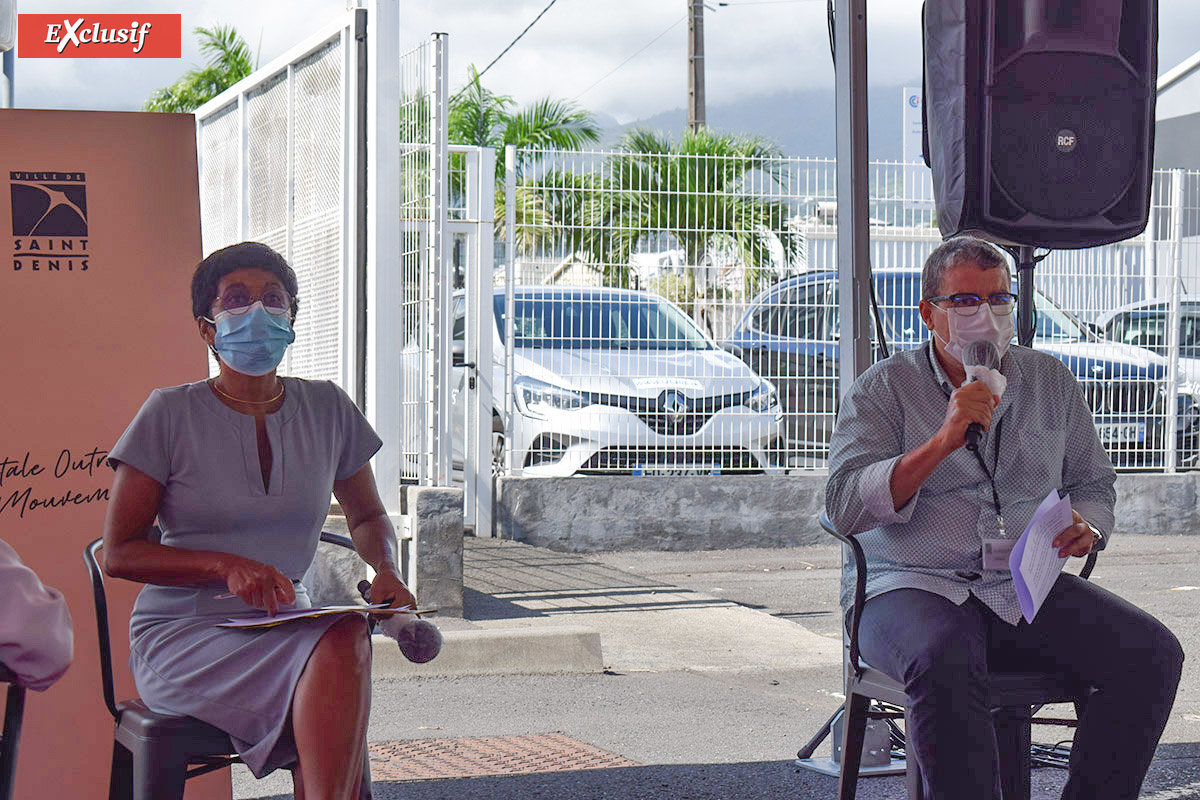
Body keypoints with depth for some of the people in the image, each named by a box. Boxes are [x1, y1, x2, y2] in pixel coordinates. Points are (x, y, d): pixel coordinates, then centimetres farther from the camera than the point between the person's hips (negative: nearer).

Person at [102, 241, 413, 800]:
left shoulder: (326, 409, 9)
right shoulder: (171, 414, -2)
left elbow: (367, 517, 24)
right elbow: (119, 553, -3)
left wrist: (386, 571, 1)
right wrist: (227, 566, -18)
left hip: (285, 624, 4)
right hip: (182, 635, -4)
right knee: (343, 641, -33)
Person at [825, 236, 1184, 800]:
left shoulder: (1050, 381, 16)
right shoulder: (882, 389, 3)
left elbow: (1093, 482, 26)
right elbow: (844, 507, -10)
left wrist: (1088, 525, 1)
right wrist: (943, 442, -19)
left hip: (1027, 587, 4)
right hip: (911, 585, -4)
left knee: (1153, 653, -19)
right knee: (944, 664, -39)